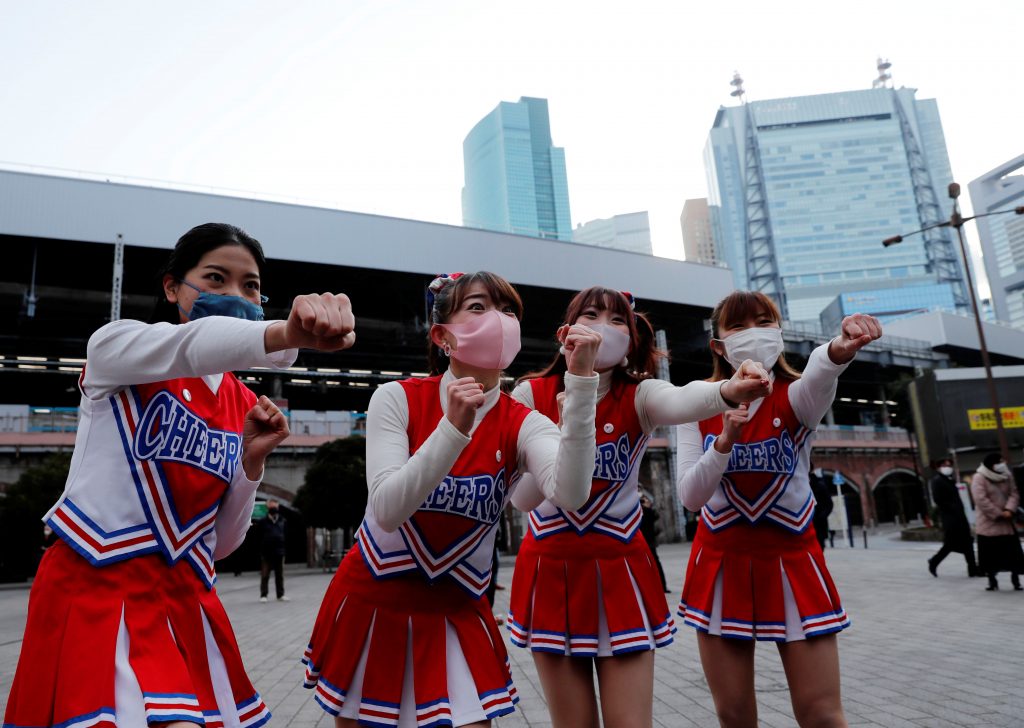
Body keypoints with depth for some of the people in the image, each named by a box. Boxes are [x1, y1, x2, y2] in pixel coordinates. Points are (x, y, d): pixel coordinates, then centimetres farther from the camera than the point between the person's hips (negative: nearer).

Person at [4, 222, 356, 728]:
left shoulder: (244, 406, 7)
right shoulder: (114, 347, -5)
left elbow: (220, 543, 9)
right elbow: (187, 346, -31)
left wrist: (251, 461, -7)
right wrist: (287, 334, -50)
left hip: (184, 601, 5)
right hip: (96, 591, -5)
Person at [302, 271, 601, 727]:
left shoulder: (522, 424, -10)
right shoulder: (397, 399, -13)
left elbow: (570, 494, -31)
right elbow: (387, 511, -25)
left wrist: (580, 380, -37)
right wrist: (454, 428, -35)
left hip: (455, 615, 1)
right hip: (371, 604, 0)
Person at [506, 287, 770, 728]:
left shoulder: (638, 396, -7)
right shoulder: (532, 394, -6)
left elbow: (679, 400, -33)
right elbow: (523, 498, -14)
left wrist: (728, 391, -55)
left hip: (620, 569, 0)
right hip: (551, 570, 1)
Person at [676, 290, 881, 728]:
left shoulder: (796, 398, -6)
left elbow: (818, 378, -33)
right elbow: (690, 497, -12)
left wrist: (839, 349, -56)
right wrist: (725, 440, -28)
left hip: (791, 561, -1)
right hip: (721, 564, 1)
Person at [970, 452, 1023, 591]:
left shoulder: (1006, 476, 7)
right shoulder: (979, 478, -11)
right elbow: (981, 500, -18)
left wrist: (1009, 510, -16)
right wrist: (999, 514, -17)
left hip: (1006, 522, 4)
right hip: (988, 523, -4)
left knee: (1012, 551, 4)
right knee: (990, 553, 2)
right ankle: (992, 580, 16)